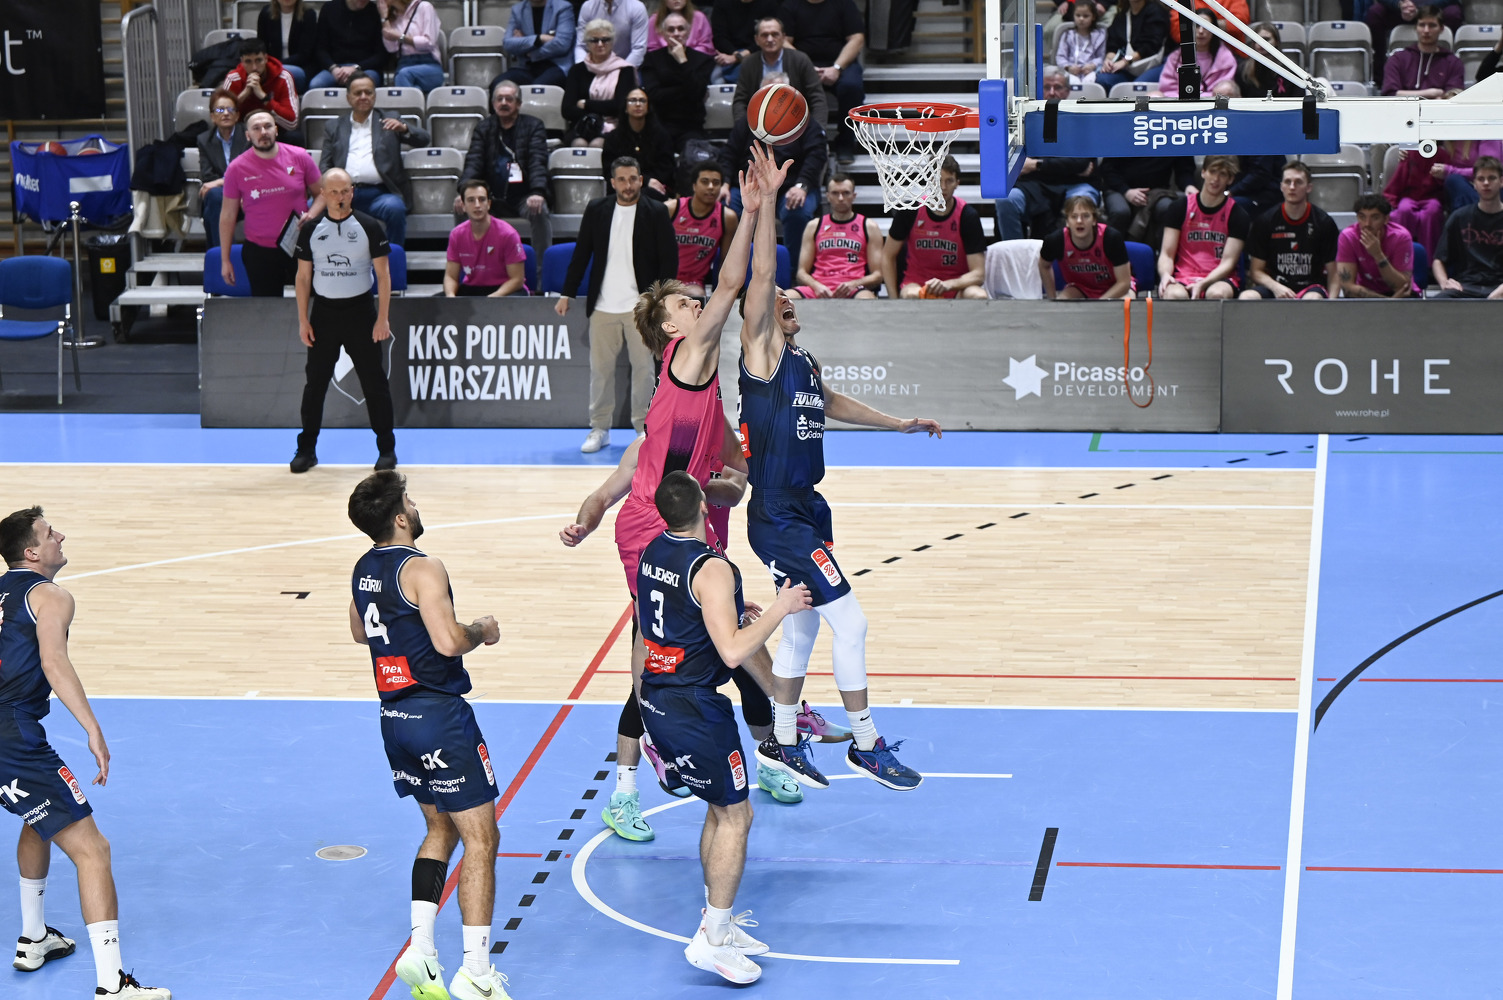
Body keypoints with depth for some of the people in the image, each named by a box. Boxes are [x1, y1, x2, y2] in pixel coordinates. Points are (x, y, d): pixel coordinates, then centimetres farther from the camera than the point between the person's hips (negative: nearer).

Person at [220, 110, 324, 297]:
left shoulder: (299, 157, -3)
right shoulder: (236, 169, -4)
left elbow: (321, 193, 9)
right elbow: (228, 216, 3)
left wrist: (312, 214, -13)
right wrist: (225, 260, 4)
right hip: (260, 252, 0)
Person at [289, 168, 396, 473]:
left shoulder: (368, 227, -4)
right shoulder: (310, 229, 1)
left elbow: (383, 274, -3)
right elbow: (303, 276, 6)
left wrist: (383, 318, -10)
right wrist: (303, 320, 0)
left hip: (360, 310, -2)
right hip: (323, 311, 2)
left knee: (374, 382, 1)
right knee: (315, 383, 4)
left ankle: (387, 448, 11)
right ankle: (306, 450, 13)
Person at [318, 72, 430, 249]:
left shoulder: (389, 121, 19)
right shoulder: (335, 127, 22)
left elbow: (423, 138, 11)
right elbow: (325, 165, 17)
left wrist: (403, 128, -11)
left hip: (378, 193, -1)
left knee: (395, 208, -34)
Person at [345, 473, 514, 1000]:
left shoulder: (363, 569, 9)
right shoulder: (421, 569, -17)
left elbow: (360, 631, 26)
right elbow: (449, 643, -26)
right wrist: (482, 631, -7)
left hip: (395, 715, 9)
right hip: (439, 716, -9)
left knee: (441, 828, 21)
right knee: (480, 838, -3)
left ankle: (420, 949, 10)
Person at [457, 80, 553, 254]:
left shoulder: (533, 126, 5)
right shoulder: (483, 129, 12)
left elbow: (538, 162, -8)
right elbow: (473, 163, 0)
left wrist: (537, 193, -27)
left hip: (524, 197, -2)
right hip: (493, 198, 2)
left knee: (539, 210, -34)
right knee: (462, 208, -23)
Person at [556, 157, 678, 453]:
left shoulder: (656, 213, 1)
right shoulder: (596, 210, 7)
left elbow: (669, 258, 1)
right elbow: (581, 254, 10)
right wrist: (567, 294, 6)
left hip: (640, 306, -2)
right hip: (603, 306, 2)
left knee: (643, 367, 2)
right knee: (600, 367, 5)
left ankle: (644, 426, 13)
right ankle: (599, 428, 13)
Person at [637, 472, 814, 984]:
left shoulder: (652, 553, 7)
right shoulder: (711, 569, -21)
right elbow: (733, 652, -27)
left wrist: (730, 614, 23)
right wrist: (779, 609, -16)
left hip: (657, 701, 9)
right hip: (694, 708, -9)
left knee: (721, 808, 21)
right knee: (735, 816, 1)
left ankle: (717, 921, 27)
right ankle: (712, 941, 2)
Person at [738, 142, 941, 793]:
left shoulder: (803, 361, 12)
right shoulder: (762, 355, -12)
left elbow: (830, 404, 31)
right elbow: (760, 276, -25)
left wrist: (899, 425, 34)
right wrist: (766, 200, -32)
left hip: (807, 508, 9)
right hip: (777, 516, -9)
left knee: (802, 626, 17)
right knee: (850, 621, -9)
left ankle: (782, 742, 29)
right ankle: (867, 745, 1)